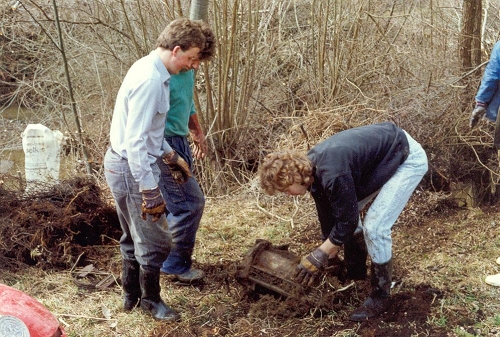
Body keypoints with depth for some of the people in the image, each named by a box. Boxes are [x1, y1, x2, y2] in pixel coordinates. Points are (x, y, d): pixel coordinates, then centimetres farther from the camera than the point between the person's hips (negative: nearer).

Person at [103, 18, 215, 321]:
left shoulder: (150, 69, 7)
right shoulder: (150, 81, -25)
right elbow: (135, 142, -27)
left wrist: (171, 156, 21)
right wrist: (150, 191, -24)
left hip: (123, 164, 10)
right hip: (132, 169, -10)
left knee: (135, 237, 22)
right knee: (156, 240, 5)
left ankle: (132, 294, 37)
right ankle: (151, 299, 25)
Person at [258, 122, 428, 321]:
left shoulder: (332, 174, -32)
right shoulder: (312, 169, -3)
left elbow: (347, 220, -22)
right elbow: (328, 215, 9)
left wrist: (318, 257, -12)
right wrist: (330, 256, 17)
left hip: (408, 159, -9)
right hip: (385, 151, 10)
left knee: (374, 227, -14)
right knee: (342, 210, 13)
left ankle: (380, 297, 3)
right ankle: (356, 274, 30)